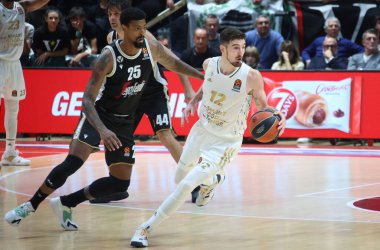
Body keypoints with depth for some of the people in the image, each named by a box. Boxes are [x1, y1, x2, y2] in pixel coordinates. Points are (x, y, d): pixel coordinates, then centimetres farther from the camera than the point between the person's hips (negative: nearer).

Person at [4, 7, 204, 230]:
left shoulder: (152, 49, -8)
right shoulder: (109, 58, -24)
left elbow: (175, 64, 15)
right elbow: (87, 100, -29)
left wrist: (203, 75, 8)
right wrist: (102, 130, -45)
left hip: (125, 123, 6)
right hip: (98, 115, -6)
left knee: (120, 183, -1)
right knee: (73, 163, -26)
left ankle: (65, 204, 11)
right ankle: (30, 206, -13)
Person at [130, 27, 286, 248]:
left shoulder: (251, 77, -24)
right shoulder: (210, 64, -11)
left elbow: (263, 107, -10)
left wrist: (277, 114, -31)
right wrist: (193, 101, -1)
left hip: (226, 141, -6)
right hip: (202, 129, 6)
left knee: (187, 185, -18)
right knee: (180, 178, 24)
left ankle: (147, 229, -7)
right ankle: (212, 180, 59)